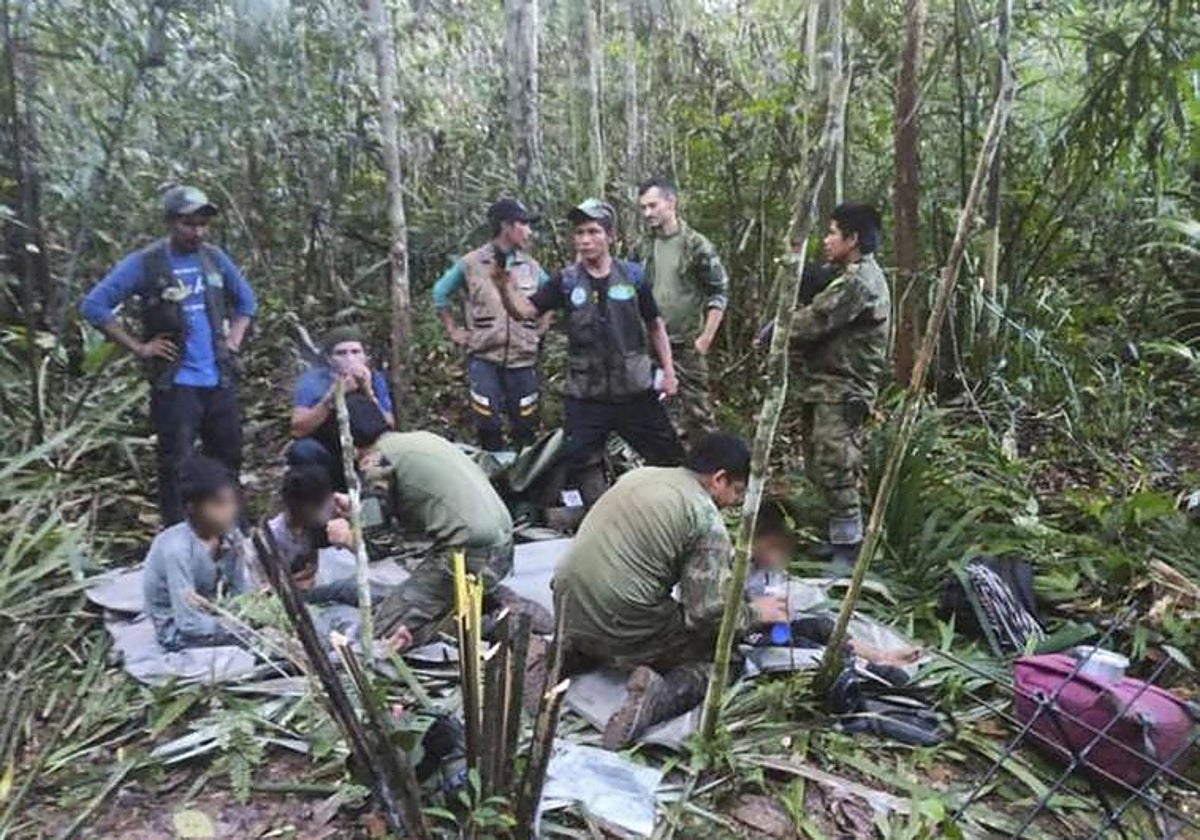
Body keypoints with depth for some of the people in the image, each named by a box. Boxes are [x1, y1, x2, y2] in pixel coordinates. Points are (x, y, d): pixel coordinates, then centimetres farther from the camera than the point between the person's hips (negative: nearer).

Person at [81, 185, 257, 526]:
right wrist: (138, 347, -9)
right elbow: (94, 305, -6)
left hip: (220, 381, 5)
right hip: (175, 385, -5)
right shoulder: (144, 263, -6)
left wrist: (234, 339, 9)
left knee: (228, 459, 12)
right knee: (175, 465, -1)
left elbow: (246, 299, 21)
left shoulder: (215, 257, 7)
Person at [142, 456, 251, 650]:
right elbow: (189, 623, -30)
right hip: (177, 629, -6)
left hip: (210, 612, 6)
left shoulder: (230, 537, -13)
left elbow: (243, 594, -6)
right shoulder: (177, 549, -30)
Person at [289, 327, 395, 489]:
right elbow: (298, 430, -24)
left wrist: (369, 393, -29)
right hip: (324, 459, -2)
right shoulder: (313, 380, -12)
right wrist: (332, 397, -34)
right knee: (304, 450, -30)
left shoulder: (376, 380, -7)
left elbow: (389, 428, -17)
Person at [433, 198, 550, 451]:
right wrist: (454, 331, 8)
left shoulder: (531, 266, 6)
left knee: (525, 427, 6)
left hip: (523, 359, 2)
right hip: (484, 358, -2)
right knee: (488, 426, -1)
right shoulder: (471, 263, -2)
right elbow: (440, 293, 11)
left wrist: (541, 329, 11)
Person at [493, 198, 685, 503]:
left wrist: (668, 369, 3)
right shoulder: (566, 281, 0)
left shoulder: (632, 275, 0)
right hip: (585, 397, 0)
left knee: (671, 458, 7)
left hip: (635, 392, 0)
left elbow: (655, 324, 9)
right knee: (577, 468, 4)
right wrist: (505, 287, -28)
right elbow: (524, 310, -9)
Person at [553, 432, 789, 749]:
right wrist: (755, 613, 8)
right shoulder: (707, 520, -10)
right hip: (622, 626, -7)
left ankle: (567, 653, 12)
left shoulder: (637, 475, 12)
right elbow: (710, 611, -13)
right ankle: (661, 696, -15)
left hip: (568, 611, 7)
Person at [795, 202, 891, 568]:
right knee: (818, 467, 15)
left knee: (834, 470, -7)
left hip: (842, 391, -11)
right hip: (823, 386, 11)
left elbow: (813, 322, -18)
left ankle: (848, 549, 4)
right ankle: (840, 537, 27)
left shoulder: (859, 281, -16)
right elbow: (817, 313, 16)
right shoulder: (854, 275, 18)